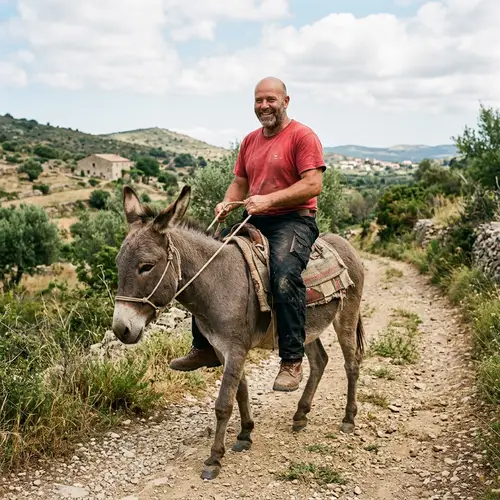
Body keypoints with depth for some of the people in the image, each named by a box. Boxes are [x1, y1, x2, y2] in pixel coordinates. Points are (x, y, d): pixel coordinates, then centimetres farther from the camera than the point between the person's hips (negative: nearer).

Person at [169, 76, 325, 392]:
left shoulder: (303, 136, -5)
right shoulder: (250, 141, 18)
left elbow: (314, 184, -16)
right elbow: (240, 183, 22)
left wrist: (269, 199, -23)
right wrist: (228, 203, 0)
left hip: (294, 221, -7)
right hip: (255, 222, 8)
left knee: (285, 274, -35)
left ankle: (292, 361, -25)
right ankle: (205, 347, 13)